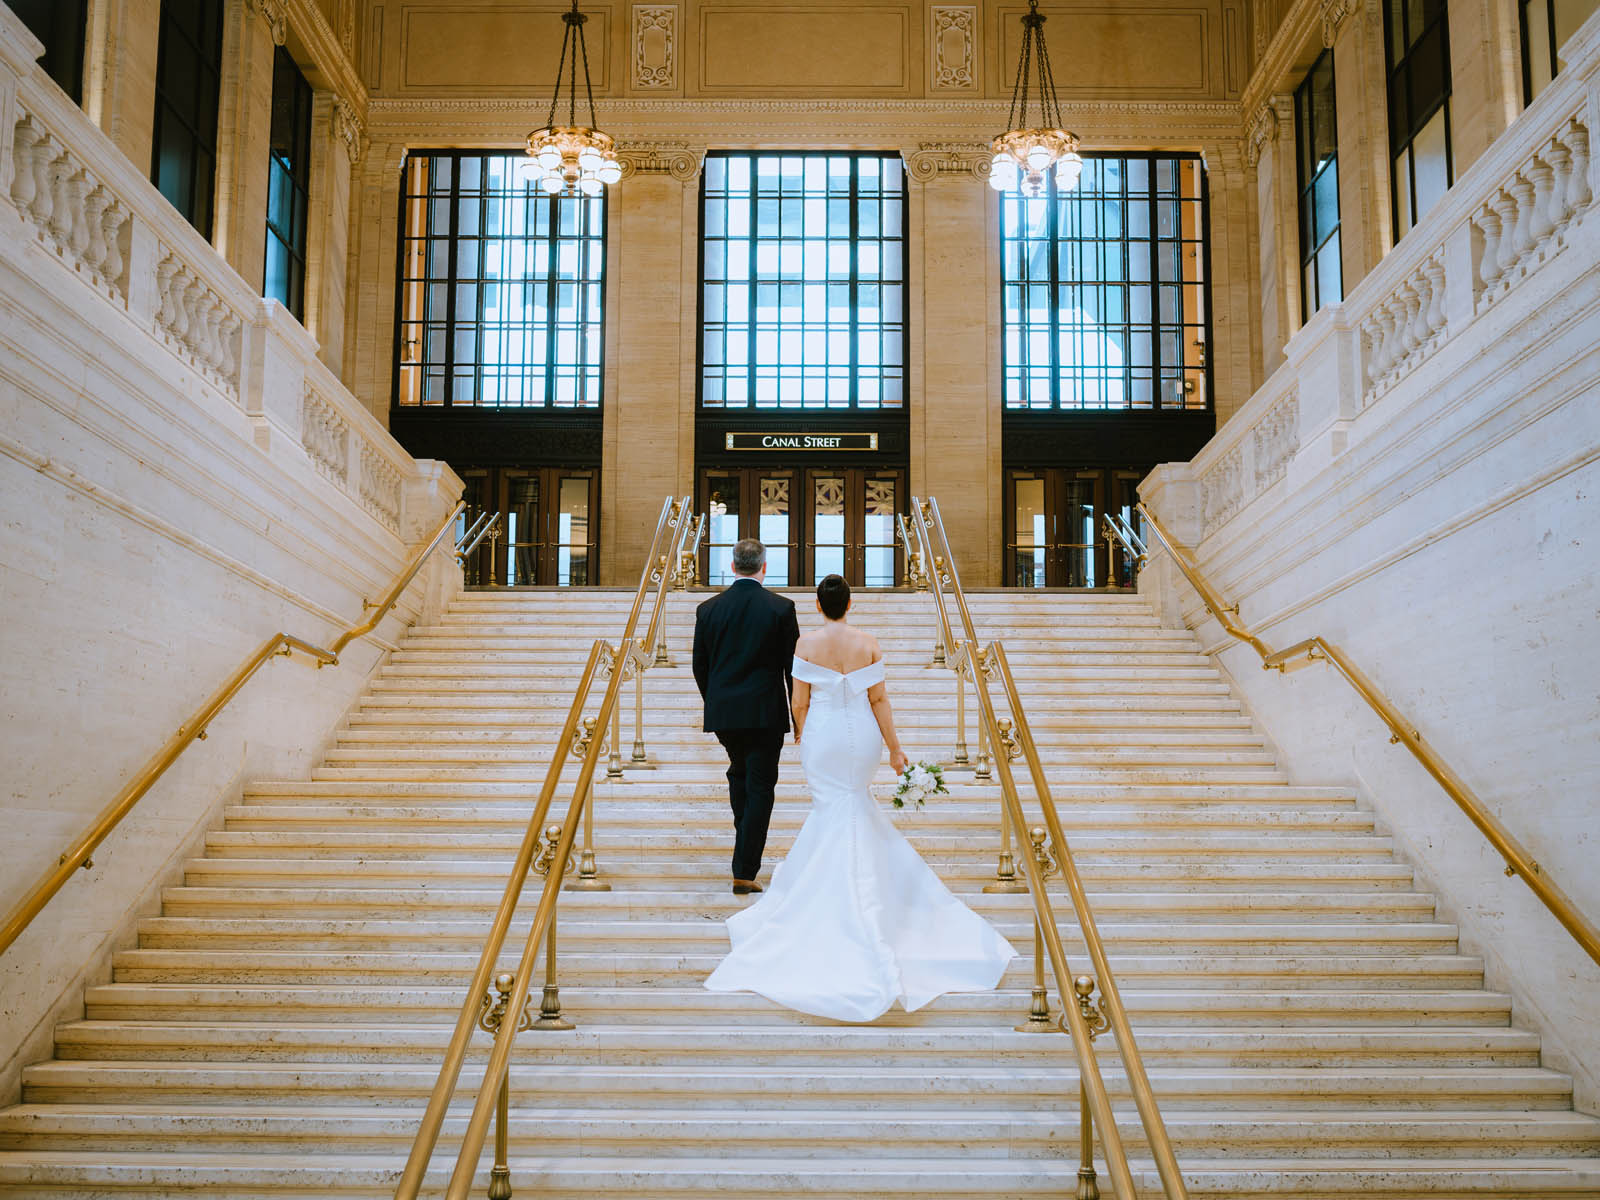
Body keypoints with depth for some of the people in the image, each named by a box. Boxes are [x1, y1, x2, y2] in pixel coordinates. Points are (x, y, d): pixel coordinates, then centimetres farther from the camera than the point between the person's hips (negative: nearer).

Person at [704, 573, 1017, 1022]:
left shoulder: (806, 644, -9)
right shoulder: (868, 643, -7)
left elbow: (800, 702, -6)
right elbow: (879, 699, -7)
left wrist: (801, 736, 14)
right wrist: (894, 746, 0)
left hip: (822, 736, -2)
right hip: (862, 734, 2)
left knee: (833, 809, 8)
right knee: (854, 804, 23)